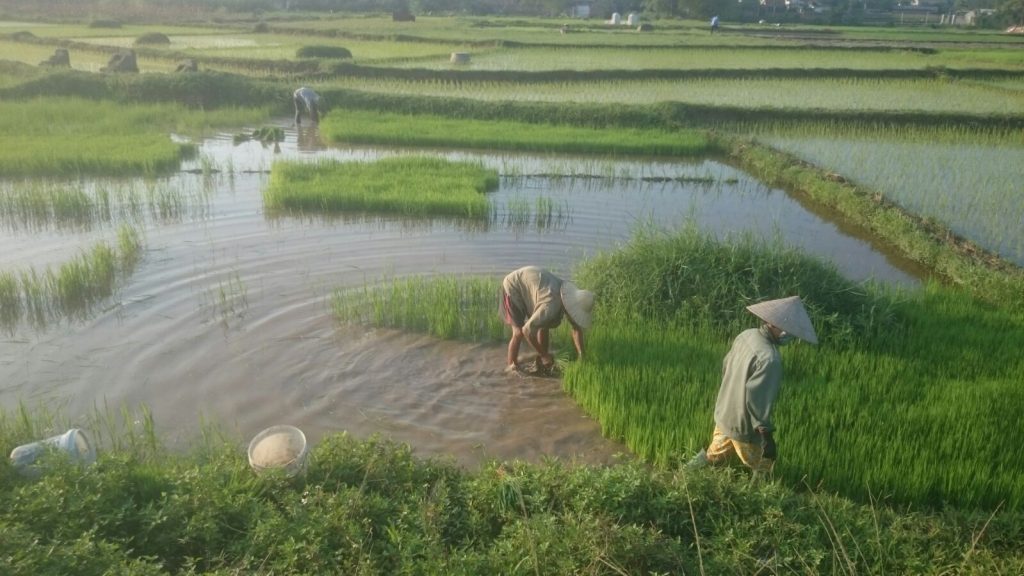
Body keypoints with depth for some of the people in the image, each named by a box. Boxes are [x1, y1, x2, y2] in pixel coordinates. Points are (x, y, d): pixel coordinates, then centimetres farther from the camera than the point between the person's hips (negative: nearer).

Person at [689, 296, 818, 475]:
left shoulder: (746, 335, -6)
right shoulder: (769, 358, -32)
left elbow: (726, 366, 8)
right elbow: (757, 398, -32)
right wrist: (767, 435, -24)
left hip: (724, 414, 8)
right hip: (744, 426, -8)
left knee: (714, 455, 28)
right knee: (762, 470, 15)